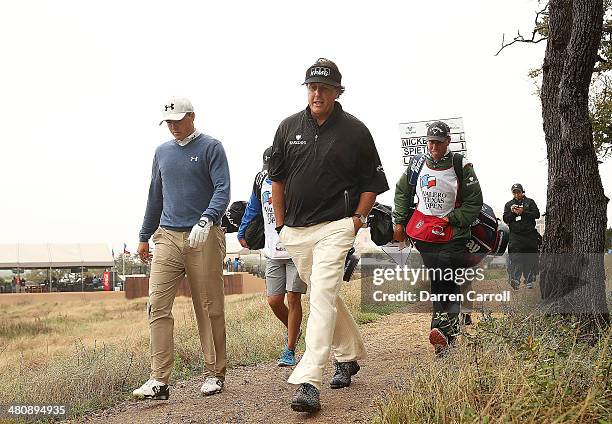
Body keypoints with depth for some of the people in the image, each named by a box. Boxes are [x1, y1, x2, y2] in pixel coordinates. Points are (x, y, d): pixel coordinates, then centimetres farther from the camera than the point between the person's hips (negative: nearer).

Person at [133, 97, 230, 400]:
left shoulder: (211, 148, 1)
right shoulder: (162, 152, 18)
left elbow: (222, 190, -9)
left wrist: (206, 220, -26)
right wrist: (144, 237, 24)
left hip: (204, 239, -4)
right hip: (167, 238, 5)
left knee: (209, 309, 2)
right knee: (157, 307, -6)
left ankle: (215, 374, 13)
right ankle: (159, 380, -5)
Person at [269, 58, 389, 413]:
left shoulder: (355, 131, -1)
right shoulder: (289, 127, 7)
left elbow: (372, 182, 6)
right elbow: (277, 178, 15)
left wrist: (358, 218, -5)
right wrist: (281, 225, 11)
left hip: (335, 227, -5)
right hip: (295, 231, 5)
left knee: (322, 297, -16)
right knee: (323, 296, 17)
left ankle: (309, 383, -20)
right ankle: (350, 355, 37)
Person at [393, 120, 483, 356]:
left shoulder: (461, 166, -3)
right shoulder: (417, 164, 7)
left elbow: (474, 201, 1)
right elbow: (402, 192, 20)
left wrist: (452, 219, -9)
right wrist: (399, 222, 15)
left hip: (452, 232, -2)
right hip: (422, 229, 3)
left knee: (447, 281, -12)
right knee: (437, 281, -1)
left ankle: (441, 329, -13)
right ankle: (449, 329, 3)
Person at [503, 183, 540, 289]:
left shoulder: (530, 202, 12)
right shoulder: (508, 204, 18)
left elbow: (537, 214, 0)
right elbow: (505, 219, 11)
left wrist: (523, 212, -11)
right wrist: (512, 212, -7)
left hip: (530, 234, 0)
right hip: (515, 236, 0)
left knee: (531, 258, 0)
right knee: (516, 258, -15)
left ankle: (529, 280, 8)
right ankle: (515, 279, -24)